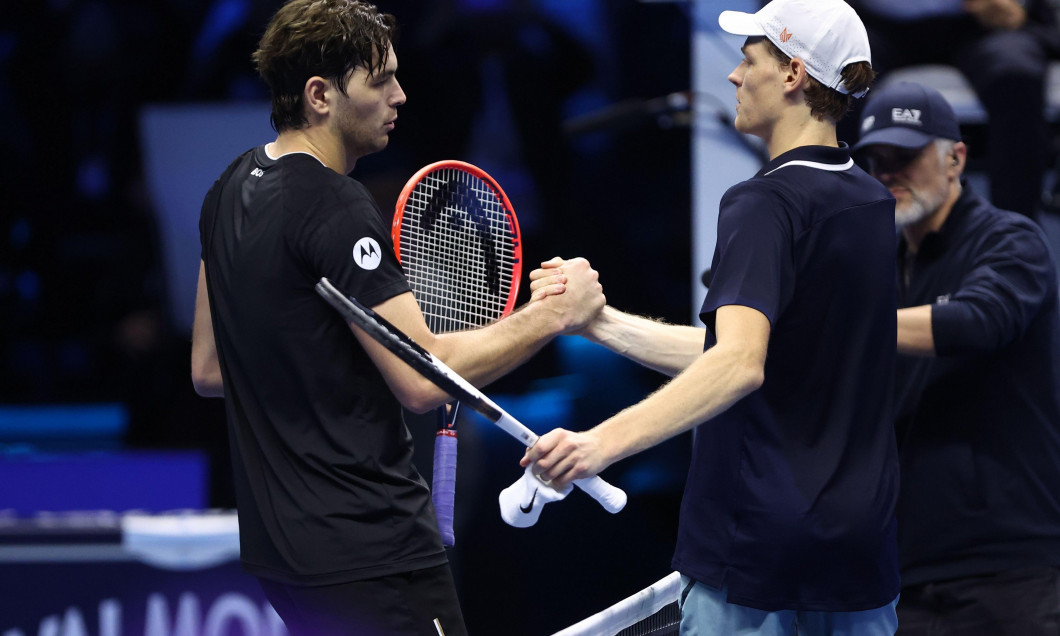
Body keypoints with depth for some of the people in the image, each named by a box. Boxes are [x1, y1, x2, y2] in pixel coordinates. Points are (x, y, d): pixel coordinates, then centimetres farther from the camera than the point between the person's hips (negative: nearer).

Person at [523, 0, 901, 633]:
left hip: (757, 552, -8)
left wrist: (604, 440, -40)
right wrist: (600, 320, 15)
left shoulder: (766, 203, -14)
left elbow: (739, 364, -30)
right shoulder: (876, 203, 11)